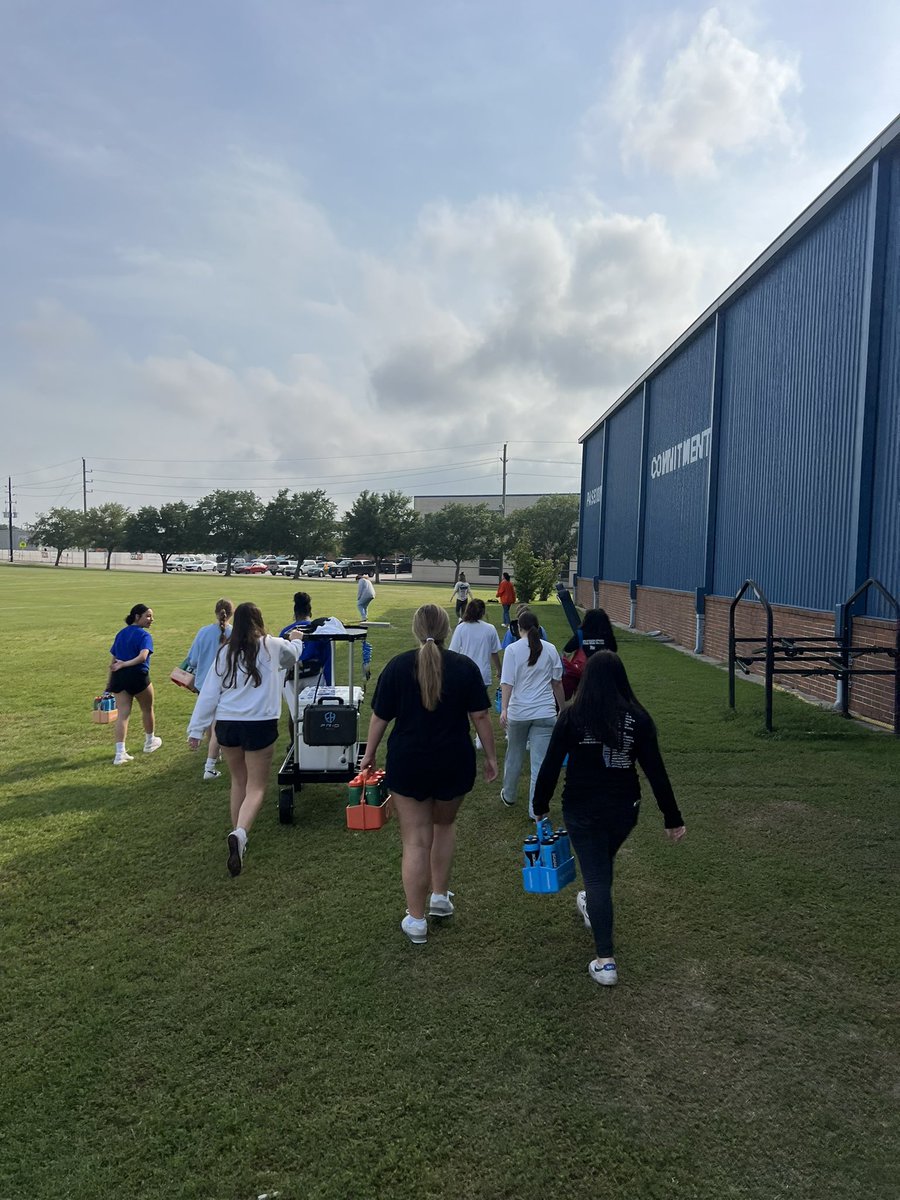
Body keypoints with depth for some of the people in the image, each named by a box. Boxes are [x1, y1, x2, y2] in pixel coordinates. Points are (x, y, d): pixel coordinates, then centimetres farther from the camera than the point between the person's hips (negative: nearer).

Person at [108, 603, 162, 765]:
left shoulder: (120, 634, 13)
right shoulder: (144, 635, -7)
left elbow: (114, 660, 15)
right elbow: (143, 656, -26)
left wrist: (110, 682, 18)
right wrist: (125, 664, -22)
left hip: (118, 678, 6)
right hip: (138, 676, -6)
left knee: (122, 714, 4)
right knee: (147, 709, 17)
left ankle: (120, 753, -3)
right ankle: (150, 742, 35)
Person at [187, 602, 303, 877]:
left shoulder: (225, 652, 4)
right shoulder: (272, 646, -2)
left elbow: (208, 693, 4)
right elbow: (293, 656, 20)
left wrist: (196, 729, 7)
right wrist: (296, 640, 42)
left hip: (226, 724, 4)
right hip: (260, 724, -3)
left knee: (238, 781, 22)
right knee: (256, 787, 3)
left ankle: (237, 835, 28)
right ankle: (240, 833, -21)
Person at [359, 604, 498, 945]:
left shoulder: (397, 666, -6)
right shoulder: (465, 667, -6)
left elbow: (380, 718, -2)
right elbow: (480, 716, -5)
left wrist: (369, 754, 11)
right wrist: (491, 757, 5)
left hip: (408, 764, -1)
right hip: (454, 764, 1)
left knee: (415, 841, 7)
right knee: (444, 825, 26)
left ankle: (416, 920, 13)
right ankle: (440, 897, 33)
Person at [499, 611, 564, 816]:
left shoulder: (513, 649, -5)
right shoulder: (550, 649, 3)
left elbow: (507, 682, -13)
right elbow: (557, 683, 9)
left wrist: (504, 709, -16)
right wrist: (562, 707, 20)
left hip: (518, 712, 0)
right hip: (545, 712, 1)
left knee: (514, 756, 19)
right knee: (540, 762, 2)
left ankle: (509, 796, 37)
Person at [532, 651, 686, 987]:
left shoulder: (572, 716, -12)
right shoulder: (637, 718, -8)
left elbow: (551, 766, -9)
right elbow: (656, 771, -7)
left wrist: (540, 806, 5)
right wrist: (672, 818, 1)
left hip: (582, 810, -3)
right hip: (624, 808, 3)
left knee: (595, 875, 4)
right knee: (604, 862, 28)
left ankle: (605, 961, 2)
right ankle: (593, 907, 54)